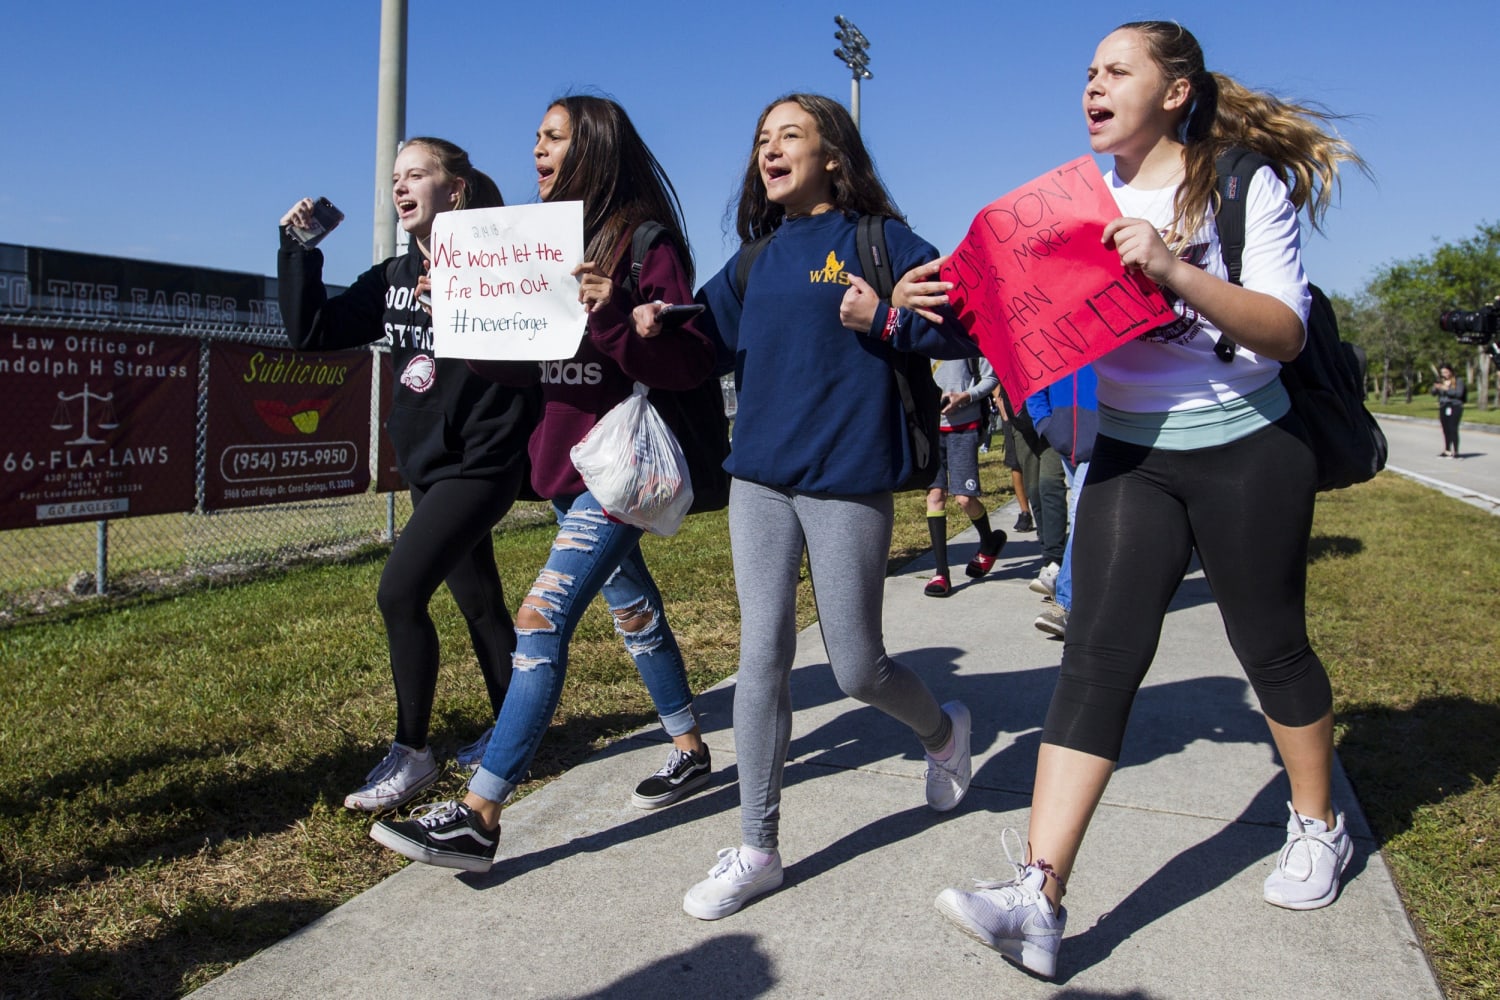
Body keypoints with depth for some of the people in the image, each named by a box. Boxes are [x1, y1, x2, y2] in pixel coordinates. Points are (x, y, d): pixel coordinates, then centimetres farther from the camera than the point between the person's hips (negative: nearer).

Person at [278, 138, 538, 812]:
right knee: (479, 604, 16)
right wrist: (299, 249, 0)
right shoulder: (393, 278, 9)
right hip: (427, 466, 8)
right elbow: (310, 331, 7)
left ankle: (412, 754, 3)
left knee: (400, 593, -13)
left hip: (479, 465, -8)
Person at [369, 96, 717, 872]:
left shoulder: (646, 242, -11)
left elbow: (691, 364, -18)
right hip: (566, 460, 9)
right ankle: (691, 751, 36)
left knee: (541, 620, -13)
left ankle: (478, 819, -7)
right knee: (630, 605, 18)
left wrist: (615, 315, -31)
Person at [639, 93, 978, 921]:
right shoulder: (757, 260, 14)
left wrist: (882, 319, -18)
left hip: (847, 478, -4)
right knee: (761, 655, 3)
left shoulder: (876, 238, -1)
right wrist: (656, 322, -6)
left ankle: (942, 729, 38)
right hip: (758, 477, 5)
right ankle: (757, 848, 14)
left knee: (856, 668, 3)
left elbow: (961, 328, -5)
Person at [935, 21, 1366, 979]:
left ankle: (1319, 826, 38)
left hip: (1248, 453, -3)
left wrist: (1175, 270, -29)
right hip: (1130, 457, 3)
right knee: (1099, 653, -10)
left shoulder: (1247, 185, -7)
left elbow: (1285, 332, -15)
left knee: (1271, 644, 11)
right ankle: (1039, 897, -16)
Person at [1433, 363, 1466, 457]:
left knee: (1453, 429, -13)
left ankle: (1455, 451, -13)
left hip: (1455, 407, -5)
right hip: (1443, 407, 5)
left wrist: (1446, 389, -21)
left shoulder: (1458, 381, 0)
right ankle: (1447, 450, 14)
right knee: (1446, 430, 7)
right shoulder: (1441, 381, 13)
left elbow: (1459, 393, -12)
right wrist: (1436, 388, -14)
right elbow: (1433, 393, 8)